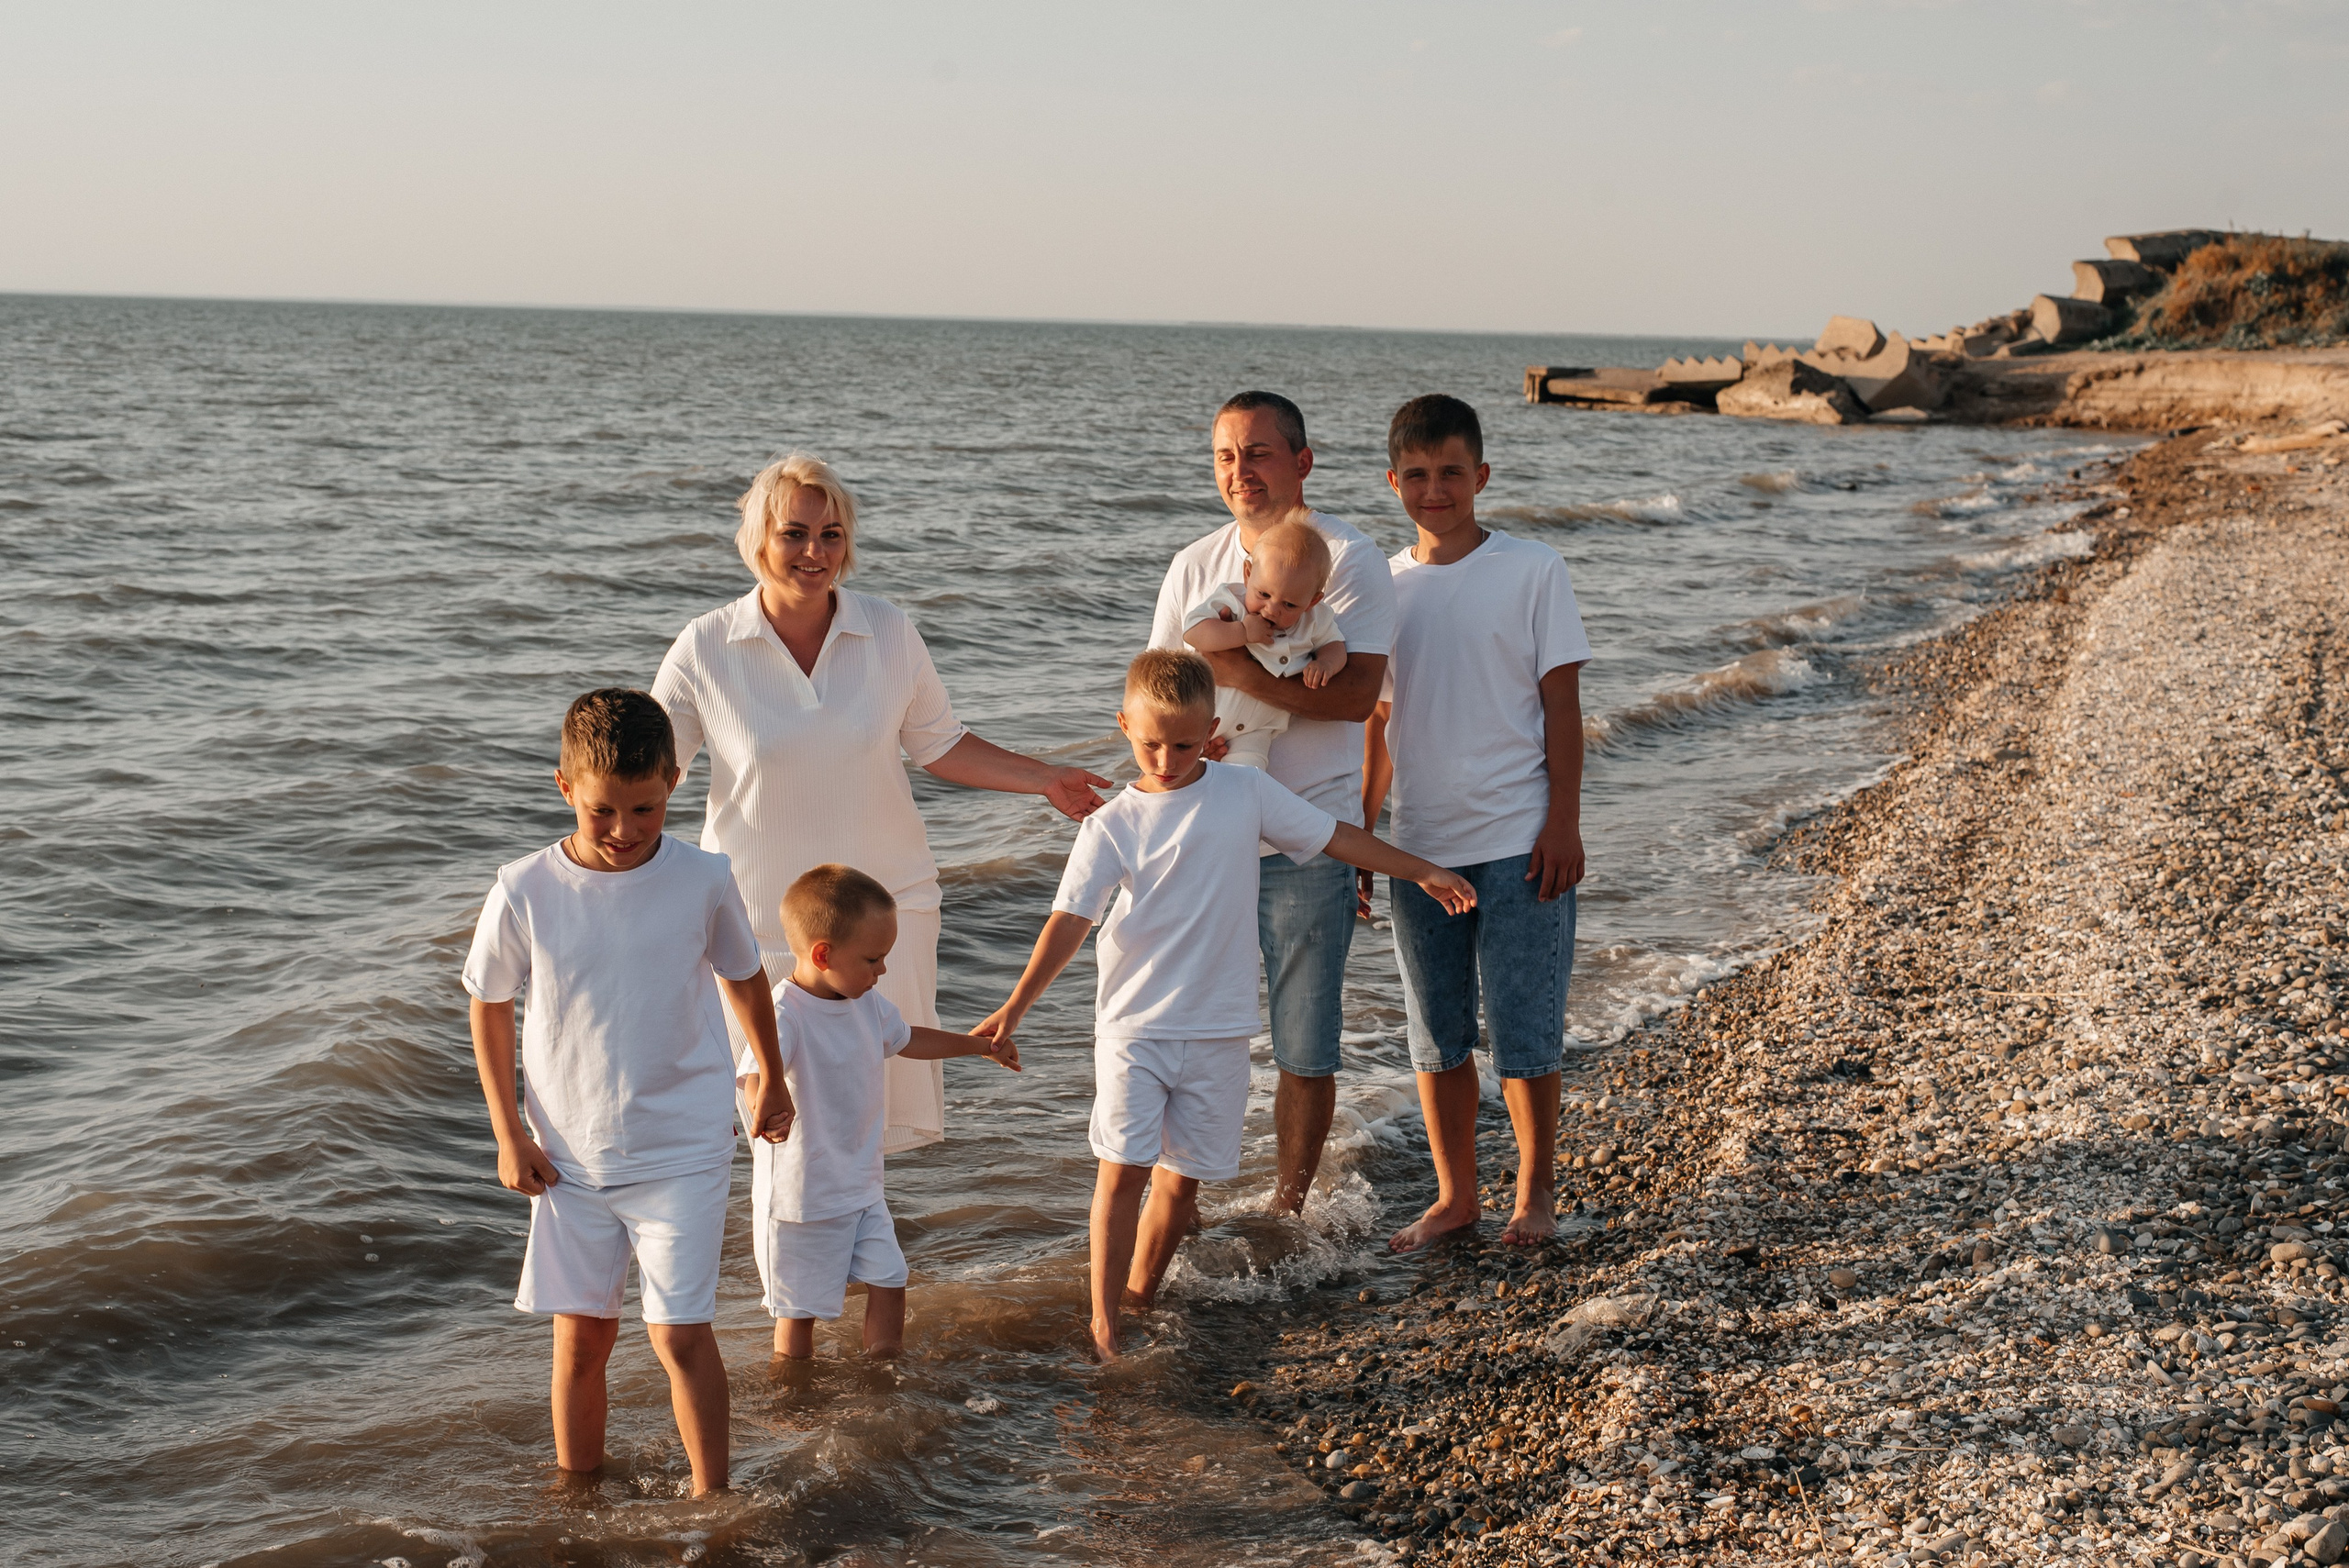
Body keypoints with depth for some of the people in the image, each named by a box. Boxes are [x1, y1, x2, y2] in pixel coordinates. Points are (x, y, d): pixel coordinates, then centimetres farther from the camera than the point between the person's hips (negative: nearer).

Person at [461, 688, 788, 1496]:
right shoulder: (524, 892, -10)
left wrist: (772, 1082, 22)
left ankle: (711, 1500, 9)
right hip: (572, 1155, 1)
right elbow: (489, 1007, 4)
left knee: (679, 1333, -5)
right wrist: (509, 1136, 2)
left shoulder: (703, 881, -9)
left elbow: (744, 978, 9)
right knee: (580, 1337, 9)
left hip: (682, 1150, -1)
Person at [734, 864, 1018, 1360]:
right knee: (799, 1310, 4)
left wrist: (978, 1045, 32)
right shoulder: (784, 1016, -24)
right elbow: (757, 1073, -42)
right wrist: (766, 1101, -65)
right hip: (801, 1200, -7)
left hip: (861, 1187, 7)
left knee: (889, 1282, 6)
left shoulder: (866, 1003, 3)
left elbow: (905, 1039, 24)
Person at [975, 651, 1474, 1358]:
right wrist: (1015, 1007, -20)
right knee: (1124, 1167, -9)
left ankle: (1142, 1292, 24)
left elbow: (1333, 835, 10)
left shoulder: (1246, 793, 1)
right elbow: (1071, 918, -10)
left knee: (1183, 1177, 7)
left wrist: (1423, 871, 13)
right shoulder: (1112, 825, -5)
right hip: (1133, 1026, -2)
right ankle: (1104, 1320, -4)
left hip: (1218, 1029, 2)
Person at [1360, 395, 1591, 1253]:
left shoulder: (1532, 571, -3)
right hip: (1421, 844, 4)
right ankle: (1455, 1193, 23)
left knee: (1524, 1026, 0)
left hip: (1517, 842, -4)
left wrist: (1564, 823, -9)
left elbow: (1561, 703, -4)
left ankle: (1536, 1191, 17)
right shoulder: (1385, 583, 7)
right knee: (1436, 1030, 10)